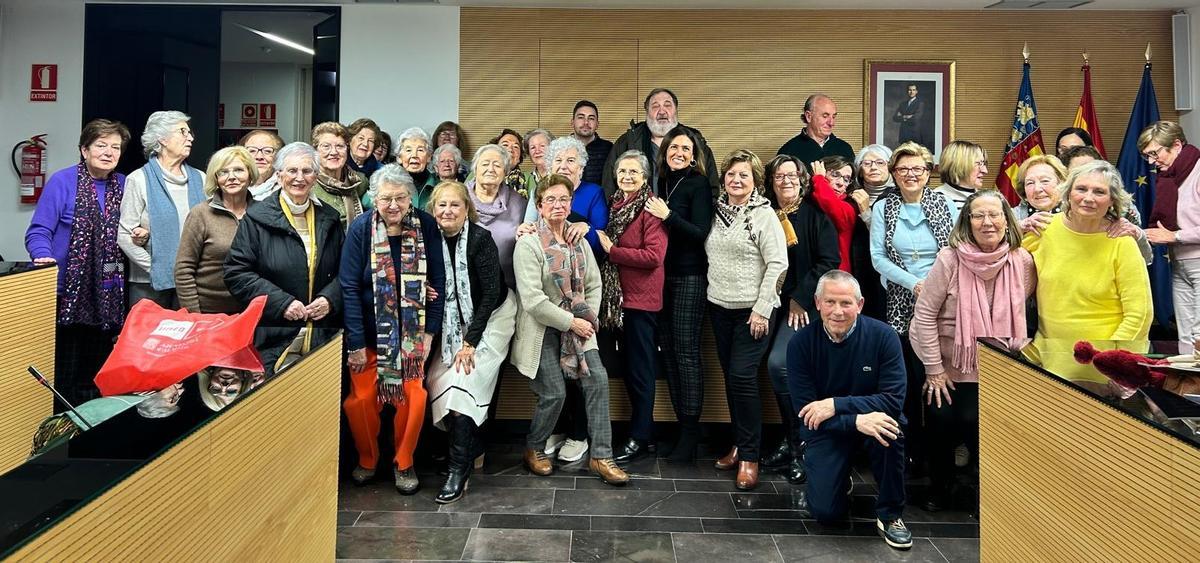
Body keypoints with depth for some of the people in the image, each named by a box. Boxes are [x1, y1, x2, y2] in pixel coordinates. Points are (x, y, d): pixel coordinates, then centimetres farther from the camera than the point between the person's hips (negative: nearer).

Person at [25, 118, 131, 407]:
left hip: (108, 294, 5)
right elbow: (39, 231, -10)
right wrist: (44, 256, -28)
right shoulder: (62, 182, -6)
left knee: (97, 372, 12)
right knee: (63, 370, 2)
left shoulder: (123, 184, 9)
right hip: (68, 290, -4)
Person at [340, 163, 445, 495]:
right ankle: (367, 459, 28)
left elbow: (438, 281, -4)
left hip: (411, 331, 1)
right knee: (361, 398, 2)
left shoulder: (426, 226, -8)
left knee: (413, 396, -3)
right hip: (370, 331, -1)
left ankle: (403, 463, 20)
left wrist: (430, 331, -6)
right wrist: (356, 343, -14)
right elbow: (349, 287, -12)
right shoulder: (360, 229, -12)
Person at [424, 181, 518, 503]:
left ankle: (460, 468, -13)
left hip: (492, 317, -5)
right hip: (455, 320, 5)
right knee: (437, 378, -10)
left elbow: (491, 292, -20)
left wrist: (471, 341, -22)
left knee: (463, 379, -20)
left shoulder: (480, 239, -18)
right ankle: (471, 446, 11)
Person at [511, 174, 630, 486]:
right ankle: (534, 449, 21)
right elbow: (532, 300, -18)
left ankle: (601, 457, 1)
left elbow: (594, 284, 11)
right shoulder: (528, 244, -11)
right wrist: (571, 322, -17)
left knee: (598, 379, -9)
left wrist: (589, 318, -5)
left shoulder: (579, 242, 9)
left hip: (577, 324, 5)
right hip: (542, 328, -5)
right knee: (555, 393, -7)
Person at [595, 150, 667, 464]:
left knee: (640, 370, 0)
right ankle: (647, 436, 25)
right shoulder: (615, 205, 12)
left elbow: (654, 256, -20)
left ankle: (639, 439, 12)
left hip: (641, 298, -8)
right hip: (619, 296, 8)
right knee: (630, 367, 13)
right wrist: (596, 236, 5)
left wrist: (612, 249, -15)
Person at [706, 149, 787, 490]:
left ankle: (749, 456, 0)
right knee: (729, 376, 10)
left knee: (743, 377, -11)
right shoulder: (717, 211, 10)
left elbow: (777, 264, -12)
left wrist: (762, 309, -16)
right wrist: (713, 290, 8)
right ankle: (739, 445, 23)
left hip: (752, 309, -6)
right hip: (719, 307, 6)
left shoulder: (764, 215, -7)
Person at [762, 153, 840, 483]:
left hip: (806, 303, -5)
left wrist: (800, 299, -12)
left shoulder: (815, 215, -1)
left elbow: (829, 261, -9)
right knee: (778, 369, 3)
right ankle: (791, 443, 18)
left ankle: (798, 443, -6)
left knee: (778, 363, -22)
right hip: (775, 302, 5)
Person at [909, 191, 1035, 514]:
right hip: (948, 365, -1)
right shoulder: (951, 259, -14)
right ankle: (940, 486, 23)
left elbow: (1021, 312, 7)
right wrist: (934, 369, -11)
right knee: (942, 422, -7)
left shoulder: (1022, 261, -7)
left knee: (973, 423, -14)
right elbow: (925, 313, -12)